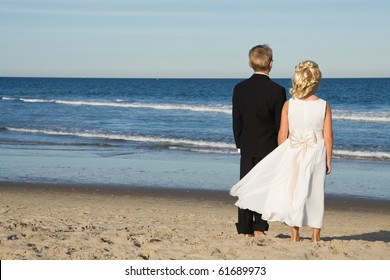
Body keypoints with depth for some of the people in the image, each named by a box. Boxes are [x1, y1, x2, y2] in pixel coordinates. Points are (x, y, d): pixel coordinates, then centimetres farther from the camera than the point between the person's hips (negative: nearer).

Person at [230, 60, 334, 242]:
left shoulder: (288, 105, -6)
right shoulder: (324, 106, -7)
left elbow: (282, 134, -3)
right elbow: (328, 137, -5)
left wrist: (282, 157, 10)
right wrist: (328, 160, 4)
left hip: (293, 153, 0)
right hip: (316, 154, 0)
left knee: (292, 190, 10)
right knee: (315, 193, 8)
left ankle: (295, 235, 13)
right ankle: (316, 236, 11)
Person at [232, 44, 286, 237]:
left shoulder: (239, 89, -1)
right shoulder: (277, 91, -11)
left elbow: (236, 120, 5)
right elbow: (280, 124, -8)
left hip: (247, 148, 3)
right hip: (269, 147, -3)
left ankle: (246, 230, 8)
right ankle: (260, 228, 2)